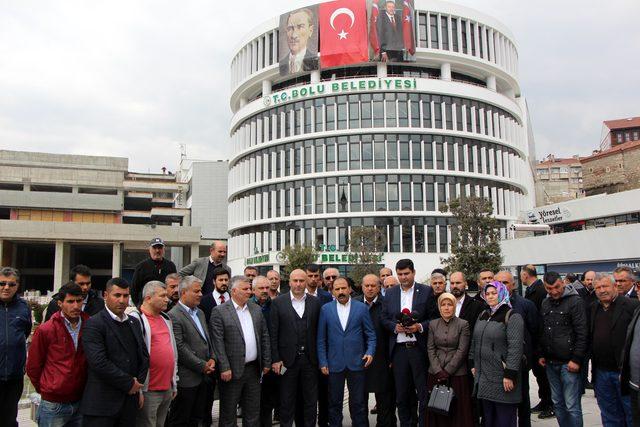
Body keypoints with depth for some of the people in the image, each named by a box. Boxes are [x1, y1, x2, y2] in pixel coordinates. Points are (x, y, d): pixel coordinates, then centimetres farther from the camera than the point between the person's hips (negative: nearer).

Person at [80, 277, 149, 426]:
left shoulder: (134, 323, 14)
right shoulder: (93, 324, -9)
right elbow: (99, 362, -18)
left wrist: (138, 384, 2)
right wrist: (129, 384, -13)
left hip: (130, 401, 6)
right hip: (102, 403, -6)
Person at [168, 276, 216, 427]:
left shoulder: (200, 313, 14)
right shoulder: (174, 315, -14)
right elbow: (180, 348, -19)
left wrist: (212, 359, 1)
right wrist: (202, 365, -15)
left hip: (203, 376, 8)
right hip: (186, 378, -8)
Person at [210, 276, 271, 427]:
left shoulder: (256, 310, 9)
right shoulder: (219, 312, -8)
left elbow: (265, 337, 11)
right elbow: (218, 342, -12)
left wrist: (266, 362, 7)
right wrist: (224, 368, -16)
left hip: (254, 368, 5)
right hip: (232, 370, -5)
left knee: (253, 412, 14)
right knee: (228, 414, 8)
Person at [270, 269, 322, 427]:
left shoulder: (315, 302, 3)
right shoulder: (278, 302, -3)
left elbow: (318, 331, 4)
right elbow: (273, 333, -3)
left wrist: (319, 357, 1)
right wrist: (275, 359, -7)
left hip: (310, 359, 2)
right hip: (288, 359, -2)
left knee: (311, 400, 11)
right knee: (287, 401, 9)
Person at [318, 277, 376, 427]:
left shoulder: (361, 308, 2)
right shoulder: (326, 309, 3)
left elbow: (370, 334, 6)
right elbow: (321, 339, 4)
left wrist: (370, 352, -9)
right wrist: (322, 362, -1)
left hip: (356, 363, 0)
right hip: (334, 364, 1)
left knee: (358, 403, 6)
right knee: (334, 403, 10)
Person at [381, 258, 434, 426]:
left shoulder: (426, 291, 1)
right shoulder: (390, 293, 10)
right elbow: (384, 318, 9)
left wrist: (420, 327, -15)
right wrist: (395, 327, -9)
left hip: (419, 348, -3)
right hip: (398, 348, 3)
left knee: (423, 393, 2)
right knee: (401, 393, 10)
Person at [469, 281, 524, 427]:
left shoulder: (512, 317, -10)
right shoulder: (483, 316, 13)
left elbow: (515, 347, -17)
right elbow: (475, 342, 20)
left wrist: (510, 374, -20)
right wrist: (473, 364, 15)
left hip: (502, 378, -7)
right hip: (483, 377, 7)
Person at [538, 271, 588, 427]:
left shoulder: (575, 301, -8)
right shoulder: (545, 303, 12)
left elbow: (582, 333, -11)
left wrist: (576, 359, -14)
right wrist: (541, 354, 13)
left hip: (569, 363, -6)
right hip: (551, 362, 7)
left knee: (572, 406, -3)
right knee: (557, 403, 14)